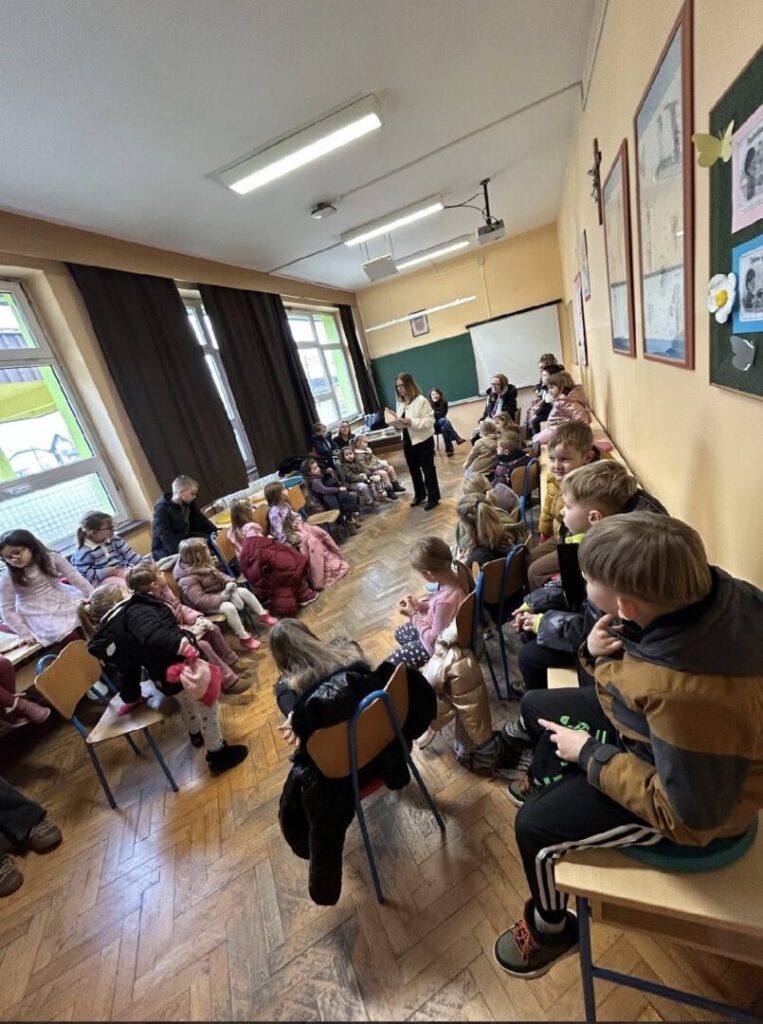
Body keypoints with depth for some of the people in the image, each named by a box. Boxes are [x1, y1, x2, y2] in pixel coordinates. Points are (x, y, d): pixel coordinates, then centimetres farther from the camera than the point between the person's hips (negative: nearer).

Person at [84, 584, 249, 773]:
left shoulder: (105, 639, 9)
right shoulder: (134, 611, -17)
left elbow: (125, 671, 15)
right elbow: (152, 633, -39)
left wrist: (131, 697, 27)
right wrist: (179, 644, -49)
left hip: (163, 678, 9)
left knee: (186, 702, 35)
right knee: (207, 705, 9)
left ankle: (196, 734, 60)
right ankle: (218, 754, 23)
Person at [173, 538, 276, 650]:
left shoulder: (204, 564, -2)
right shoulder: (188, 579, -28)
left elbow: (219, 575, 8)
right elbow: (199, 600, -32)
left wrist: (230, 582, -12)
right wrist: (221, 597, -30)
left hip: (219, 593, 9)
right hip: (205, 605, -9)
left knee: (244, 591, -1)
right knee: (229, 607, -32)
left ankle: (263, 616, 10)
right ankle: (244, 638, -22)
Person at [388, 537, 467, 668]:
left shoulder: (446, 601, -42)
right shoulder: (454, 576, -18)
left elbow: (434, 640, -26)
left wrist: (413, 614, -18)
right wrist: (420, 605, -6)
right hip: (441, 632, 8)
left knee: (392, 662, 5)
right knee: (400, 633, 26)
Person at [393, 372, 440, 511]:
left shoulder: (421, 400, -16)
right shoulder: (400, 402, 7)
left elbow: (429, 421, -21)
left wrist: (412, 422, -30)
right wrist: (398, 424, -7)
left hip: (423, 441, -8)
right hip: (407, 442, 8)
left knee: (428, 470, 4)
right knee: (413, 470, 18)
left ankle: (433, 498, 17)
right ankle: (419, 495, 35)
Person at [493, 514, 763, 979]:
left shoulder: (691, 695, -44)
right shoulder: (699, 589, -20)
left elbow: (687, 817, -27)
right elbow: (643, 659, 0)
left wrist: (590, 754, -18)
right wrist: (601, 653, -19)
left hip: (698, 798, -7)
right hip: (652, 724, 8)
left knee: (534, 824, -5)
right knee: (537, 705, 16)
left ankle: (551, 929, 31)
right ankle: (547, 788, 46)